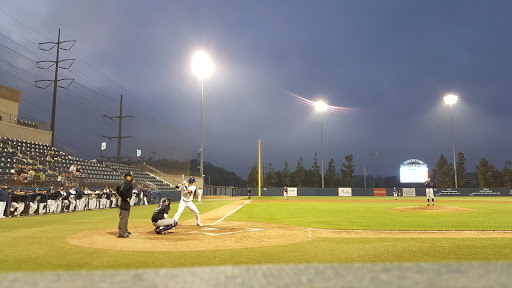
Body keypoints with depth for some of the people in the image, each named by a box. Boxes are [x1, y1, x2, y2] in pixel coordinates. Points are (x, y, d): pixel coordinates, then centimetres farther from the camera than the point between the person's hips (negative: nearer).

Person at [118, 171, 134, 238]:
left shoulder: (124, 182, 15)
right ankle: (121, 233, -5)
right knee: (123, 217, -7)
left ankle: (125, 231, 31)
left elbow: (118, 189, 24)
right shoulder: (127, 183, -16)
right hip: (125, 202, -11)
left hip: (123, 200, 11)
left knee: (126, 217, 20)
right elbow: (122, 191, -30)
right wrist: (126, 198, -22)